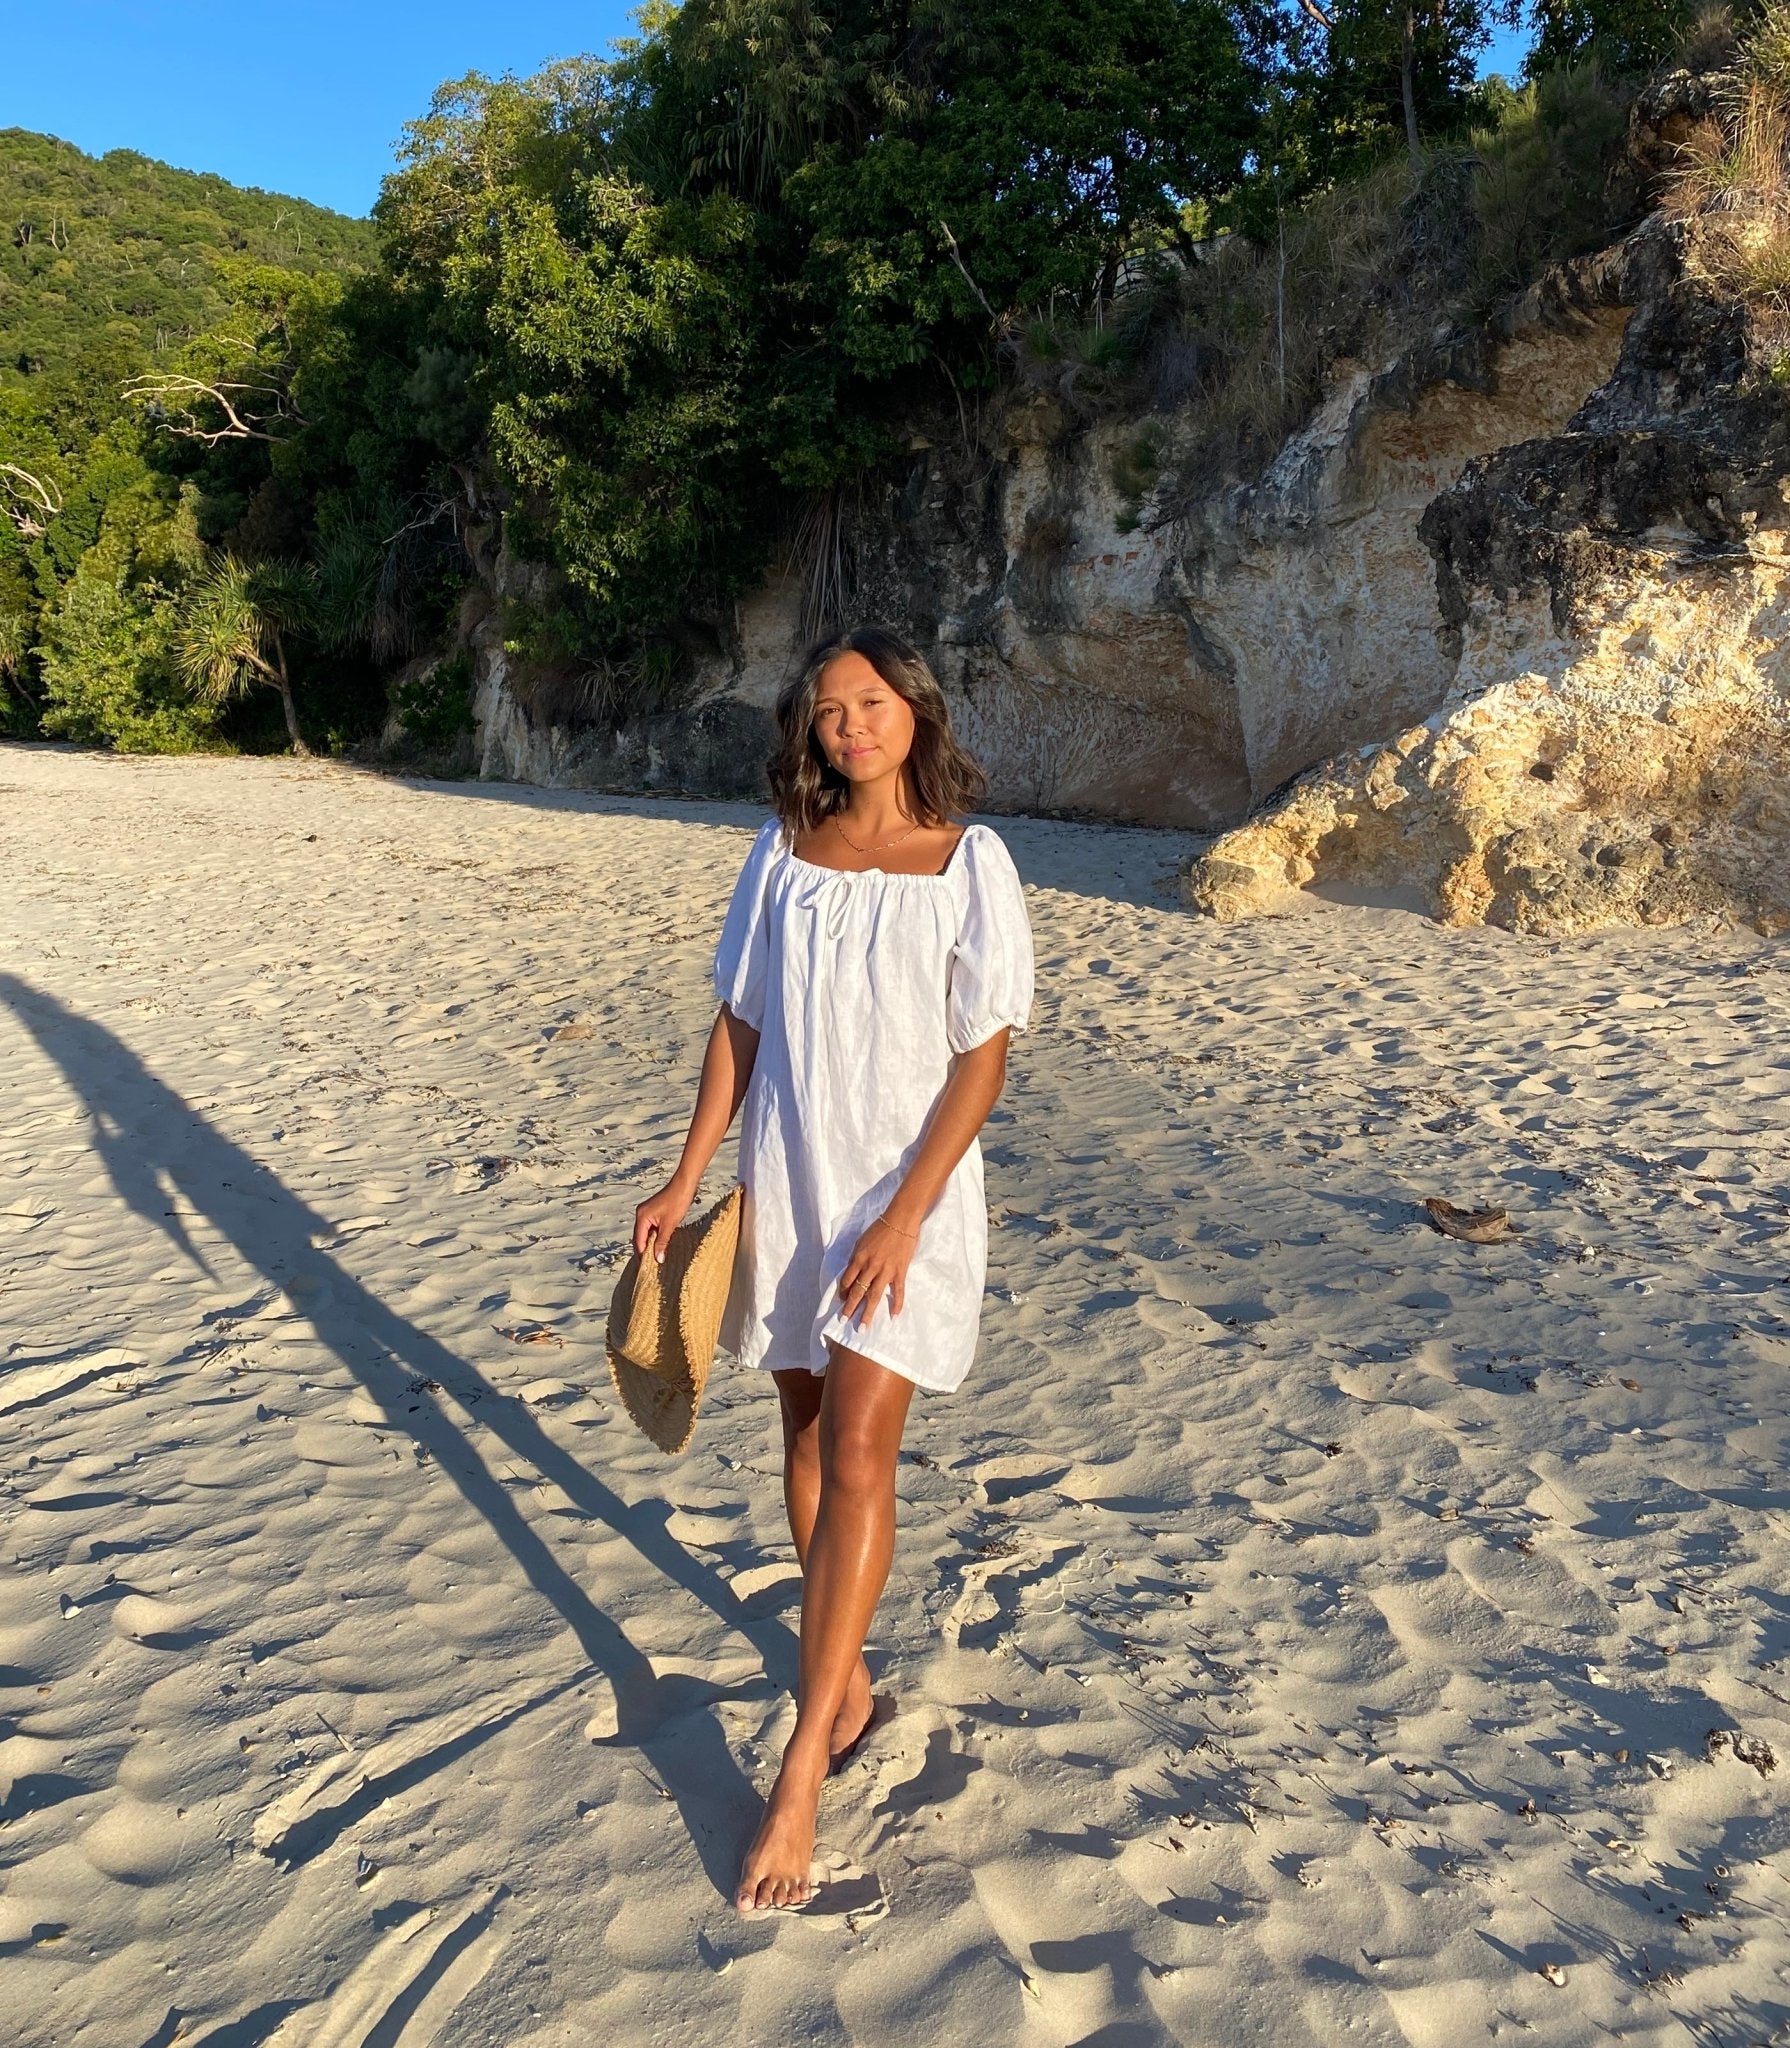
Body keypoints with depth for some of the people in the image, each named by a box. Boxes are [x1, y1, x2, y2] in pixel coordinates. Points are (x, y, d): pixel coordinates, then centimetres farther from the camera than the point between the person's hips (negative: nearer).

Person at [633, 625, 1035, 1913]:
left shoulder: (970, 863, -8)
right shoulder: (783, 855, 4)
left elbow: (984, 1057, -10)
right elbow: (740, 1024, 8)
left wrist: (903, 1216, -17)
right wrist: (688, 1180, 4)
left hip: (907, 1194, -4)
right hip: (787, 1186, 5)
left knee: (854, 1453, -8)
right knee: (806, 1433, 14)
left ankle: (801, 1773, 1)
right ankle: (849, 1686, 34)